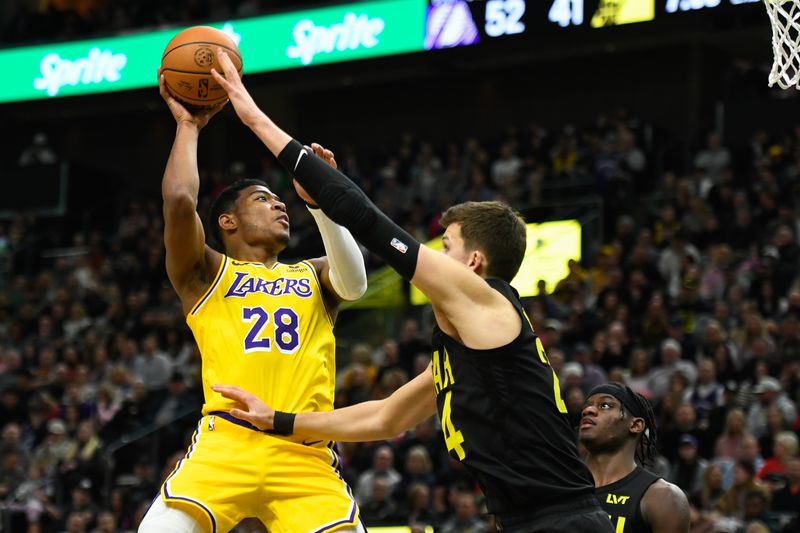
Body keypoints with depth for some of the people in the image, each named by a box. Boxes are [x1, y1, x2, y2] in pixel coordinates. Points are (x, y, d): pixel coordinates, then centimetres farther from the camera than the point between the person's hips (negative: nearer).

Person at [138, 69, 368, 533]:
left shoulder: (314, 277, 25)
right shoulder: (207, 273, 16)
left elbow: (354, 284, 2)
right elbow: (179, 201, -2)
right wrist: (188, 126, 11)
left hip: (305, 453, 3)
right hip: (227, 442, -2)